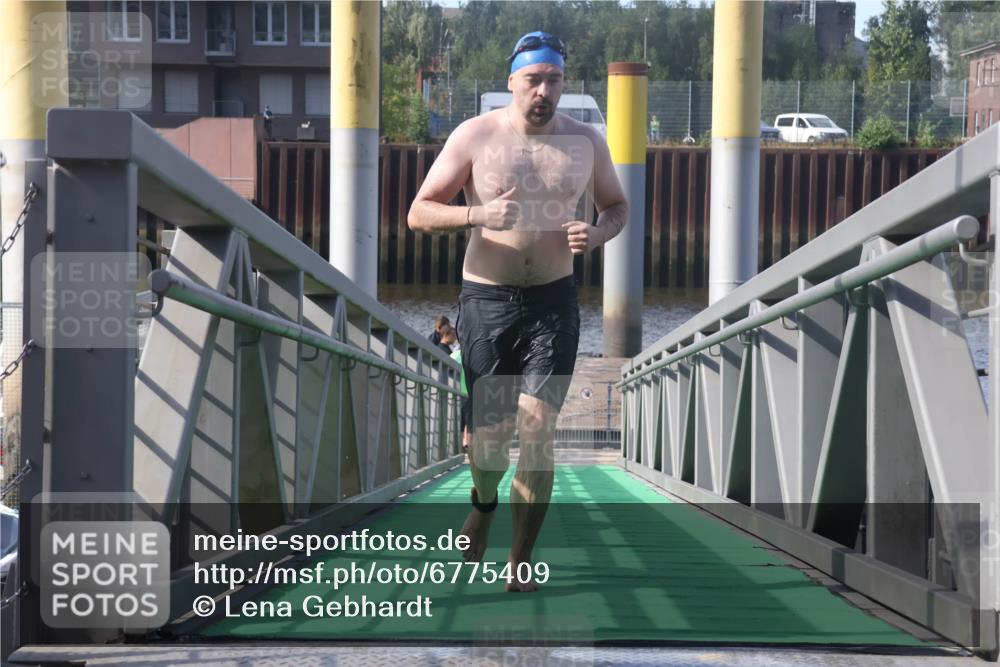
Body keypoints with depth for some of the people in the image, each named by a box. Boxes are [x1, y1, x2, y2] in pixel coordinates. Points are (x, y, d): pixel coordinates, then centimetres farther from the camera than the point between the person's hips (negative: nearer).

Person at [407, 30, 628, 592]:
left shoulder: (586, 141, 2)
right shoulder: (474, 136, -5)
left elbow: (617, 205, 17)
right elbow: (419, 214, -5)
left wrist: (597, 235, -8)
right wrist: (477, 215, -25)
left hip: (554, 302, 1)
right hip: (486, 299, -1)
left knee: (537, 431, -10)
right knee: (490, 432, 3)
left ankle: (521, 561, 4)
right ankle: (483, 502, 40)